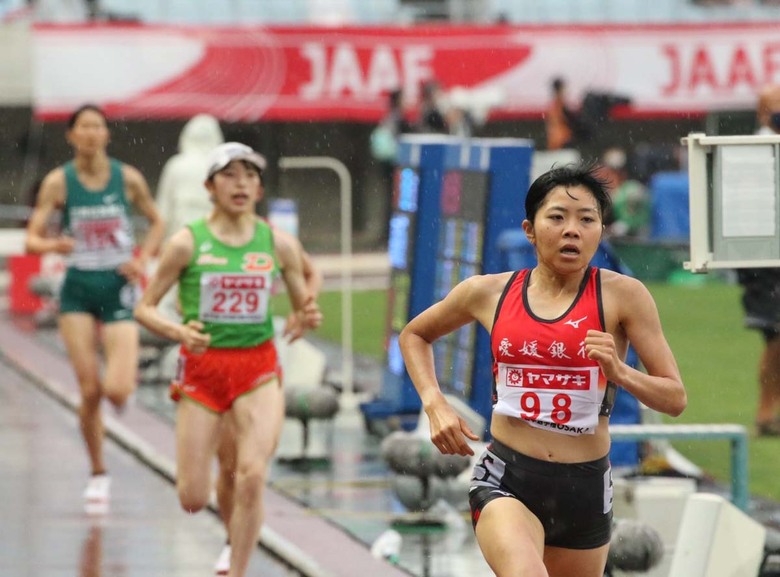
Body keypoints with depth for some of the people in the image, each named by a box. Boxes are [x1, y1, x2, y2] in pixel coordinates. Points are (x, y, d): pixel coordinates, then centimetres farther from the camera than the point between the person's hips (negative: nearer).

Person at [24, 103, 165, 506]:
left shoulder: (127, 178, -1)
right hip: (78, 291, 0)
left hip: (118, 289, 0)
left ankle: (129, 375, 25)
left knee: (117, 390, -14)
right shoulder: (59, 182, -3)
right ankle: (98, 474, 13)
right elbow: (32, 239, -5)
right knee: (89, 390, -4)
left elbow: (156, 223, 13)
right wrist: (54, 245, -27)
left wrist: (143, 260, -3)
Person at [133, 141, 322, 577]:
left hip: (259, 370, 0)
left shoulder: (279, 244, 1)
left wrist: (309, 318, -14)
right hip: (202, 368, 0)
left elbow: (303, 306, 11)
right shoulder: (187, 243, -4)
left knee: (252, 476, -20)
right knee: (193, 500, -1)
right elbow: (145, 308, 1)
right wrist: (178, 332, -19)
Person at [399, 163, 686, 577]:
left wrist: (618, 372, -24)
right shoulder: (489, 293, 1)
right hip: (505, 480, -1)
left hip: (585, 485, 1)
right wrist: (435, 405, 4)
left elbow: (675, 399, -5)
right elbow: (414, 335, 20)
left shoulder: (622, 295, -5)